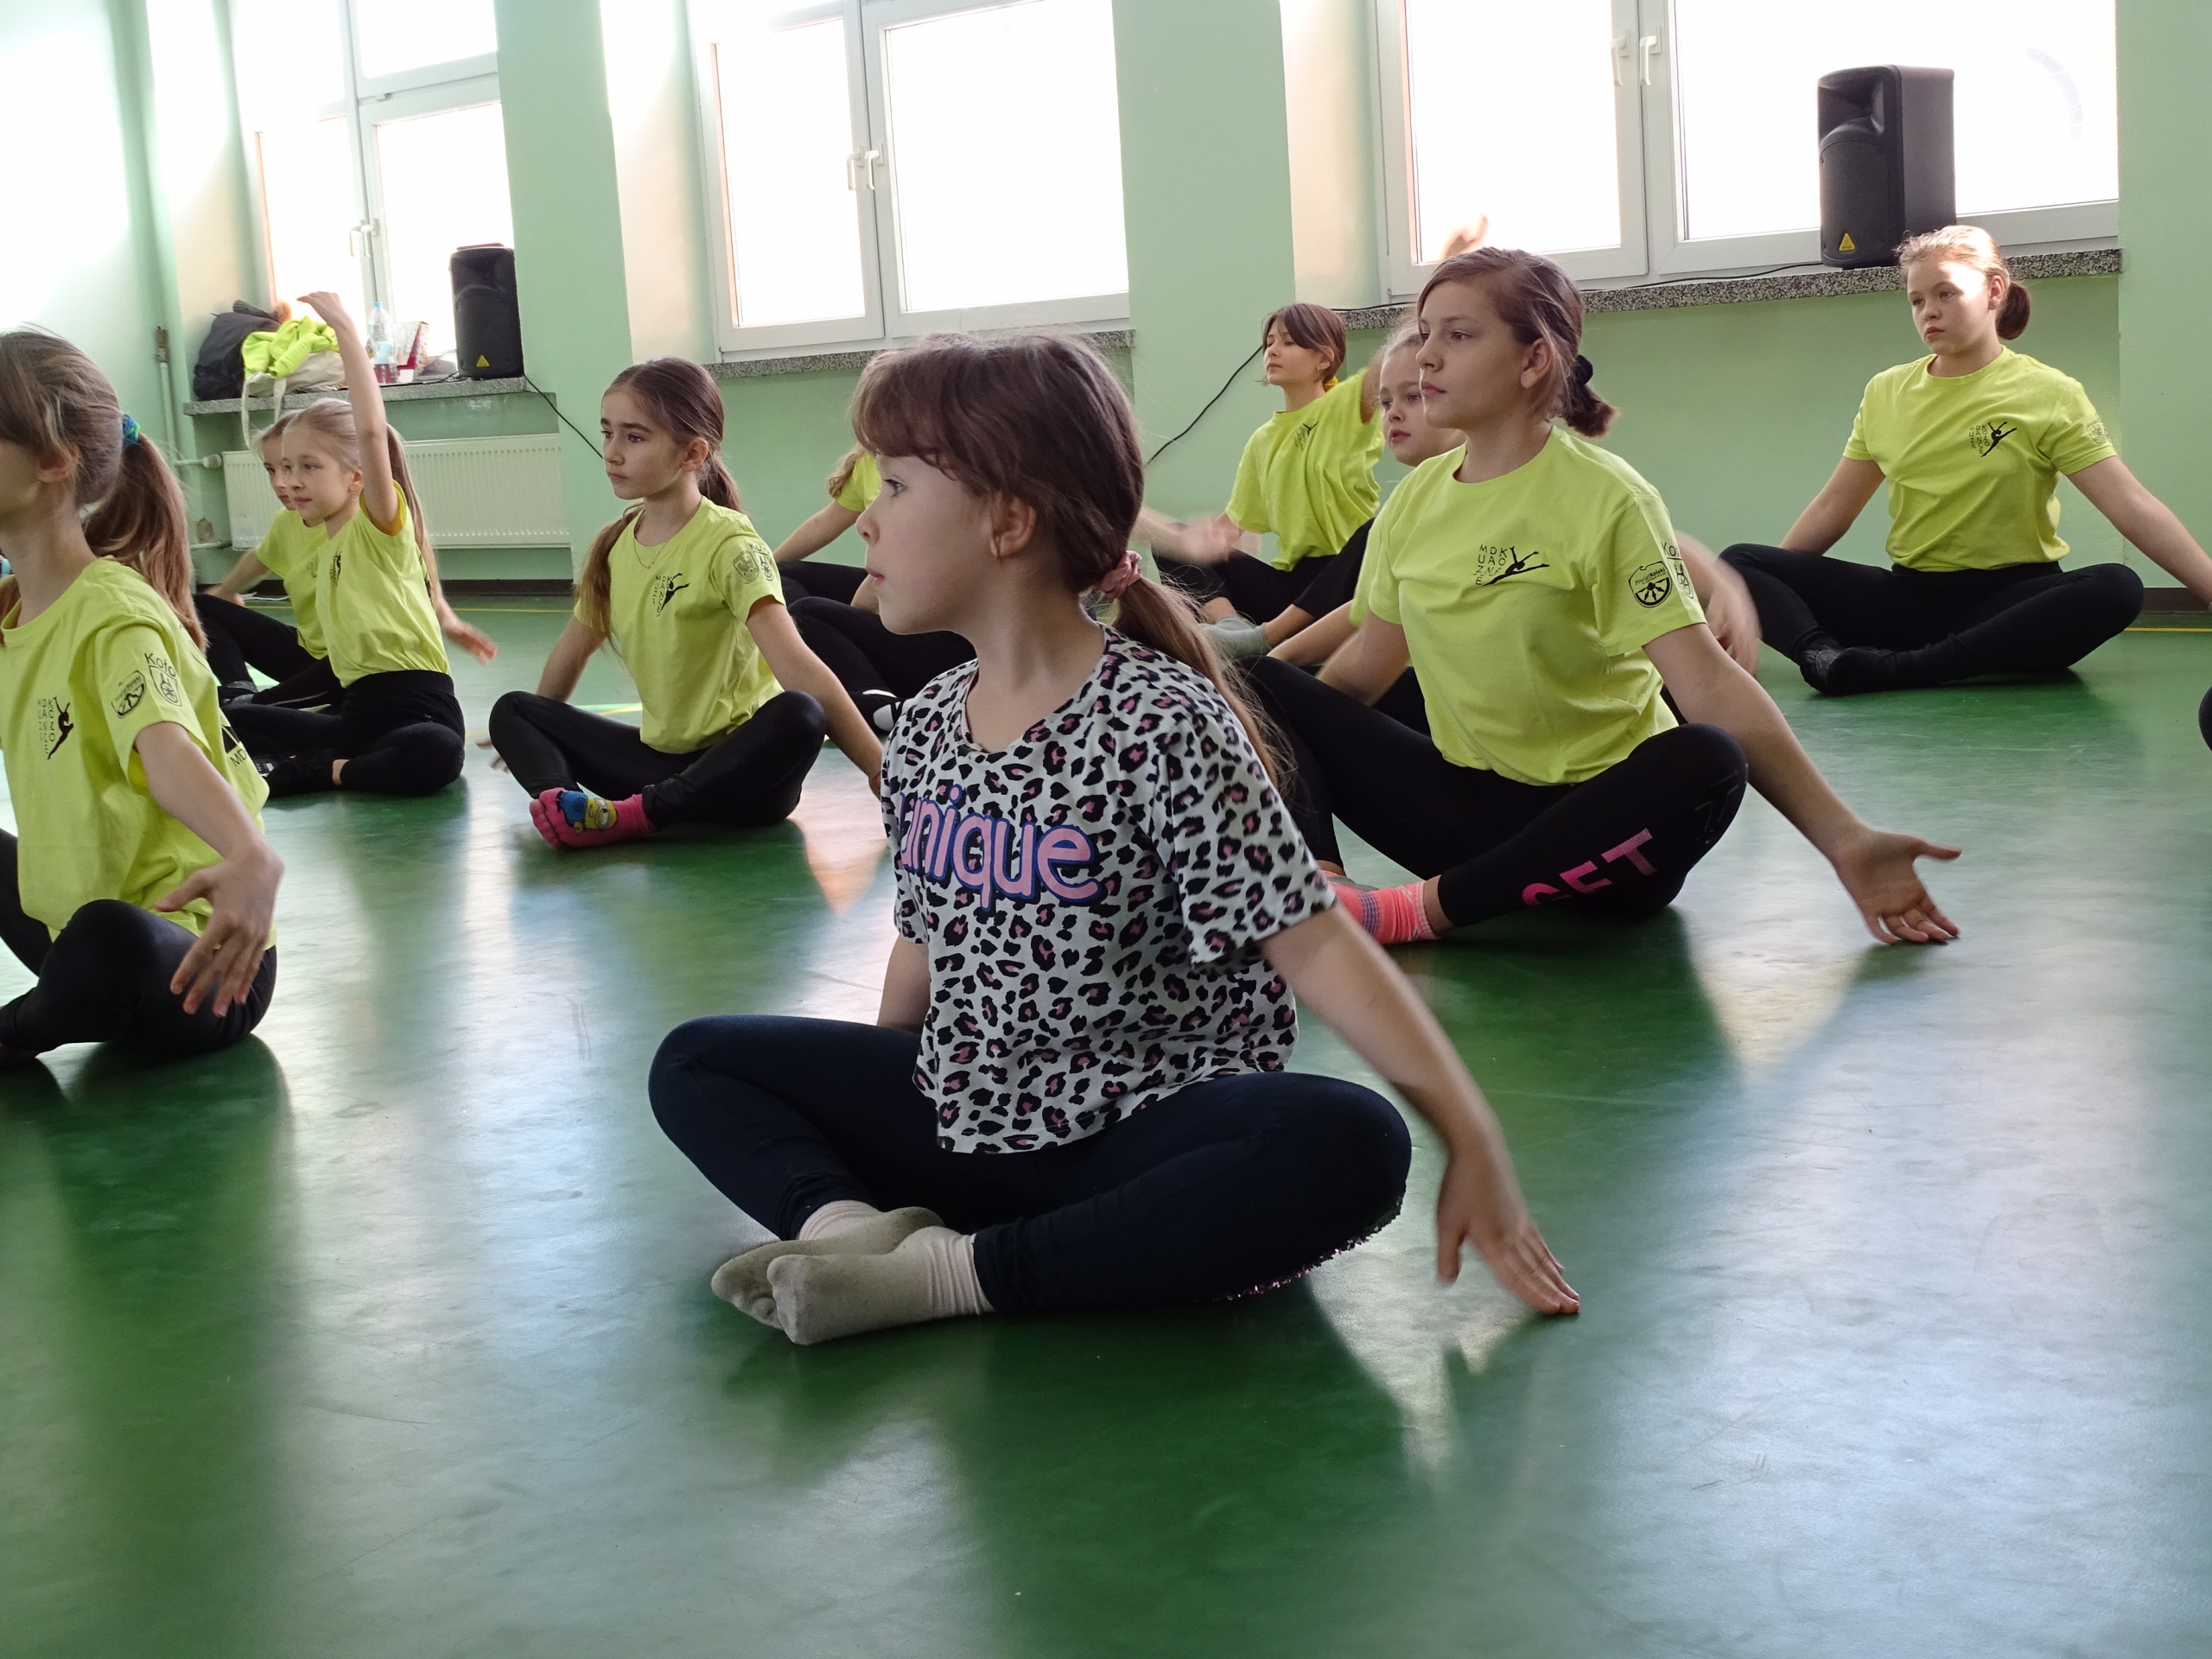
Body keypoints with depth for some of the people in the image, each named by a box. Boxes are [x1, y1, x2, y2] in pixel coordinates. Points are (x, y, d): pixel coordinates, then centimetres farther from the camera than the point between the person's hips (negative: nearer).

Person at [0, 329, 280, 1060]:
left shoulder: (112, 615, -21)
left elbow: (168, 753, -38)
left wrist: (251, 857, -58)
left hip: (193, 959, -8)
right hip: (76, 916, 8)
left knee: (107, 940, -38)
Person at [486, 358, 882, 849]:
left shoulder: (728, 545, -17)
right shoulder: (613, 545, 3)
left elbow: (799, 667, -28)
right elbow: (574, 647, 20)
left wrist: (886, 775, -34)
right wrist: (532, 737, 30)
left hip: (743, 765, -6)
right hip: (663, 754, 7)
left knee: (797, 718, -36)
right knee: (512, 711, 1)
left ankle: (639, 813, -29)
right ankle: (566, 801, -29)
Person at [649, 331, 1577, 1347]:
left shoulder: (1161, 725, -18)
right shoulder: (926, 730, 3)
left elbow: (1312, 947, -21)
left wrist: (1468, 1131, -25)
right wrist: (868, 1117, 24)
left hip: (1135, 1133, -6)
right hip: (961, 1119, 7)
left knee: (1347, 1145, -36)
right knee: (694, 1063, 9)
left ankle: (958, 1273, -29)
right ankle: (849, 1220, -19)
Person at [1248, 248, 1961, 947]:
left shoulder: (1604, 497, -13)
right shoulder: (1412, 501, 4)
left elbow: (1710, 684, -20)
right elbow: (1365, 663, 16)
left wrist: (1843, 838, -27)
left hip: (1599, 810, -4)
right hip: (1469, 802, 5)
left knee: (1702, 763, -36)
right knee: (1266, 686, -6)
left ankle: (1430, 906, -29)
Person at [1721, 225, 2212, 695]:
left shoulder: (2047, 394, -4)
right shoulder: (1885, 392, 8)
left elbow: (2132, 506, -11)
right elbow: (1833, 508, 15)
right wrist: (1761, 590, 11)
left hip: (2011, 599, -3)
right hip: (1908, 597, 3)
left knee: (2116, 588, -36)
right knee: (1741, 562, -11)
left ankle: (1895, 669, -42)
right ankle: (1824, 657, -42)